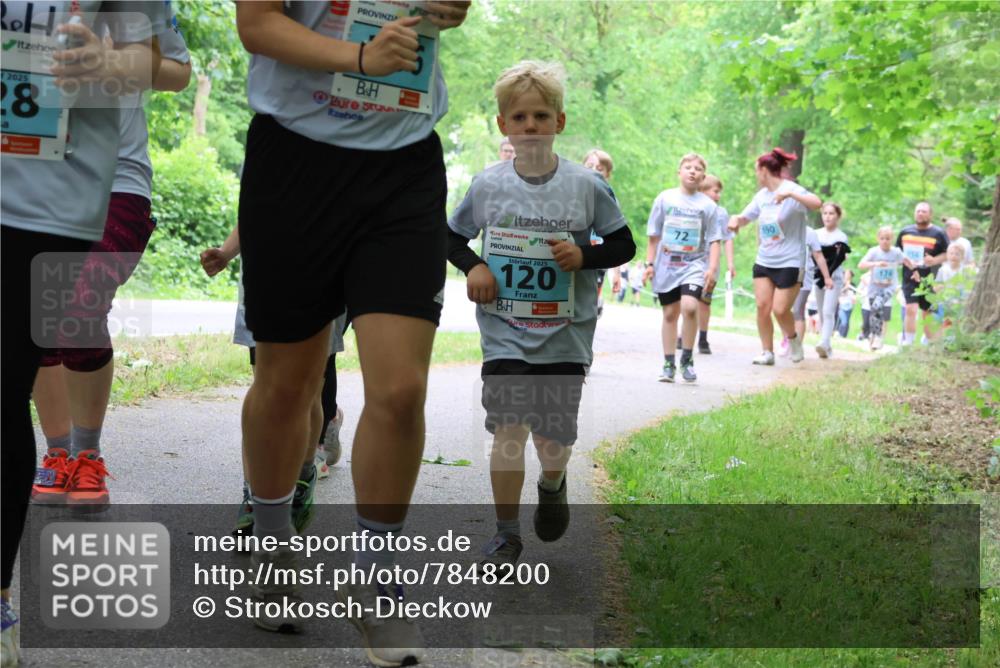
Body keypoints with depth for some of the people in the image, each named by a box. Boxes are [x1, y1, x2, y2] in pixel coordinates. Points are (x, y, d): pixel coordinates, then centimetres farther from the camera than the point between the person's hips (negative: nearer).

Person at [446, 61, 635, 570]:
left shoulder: (587, 186, -5)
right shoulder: (487, 185, -1)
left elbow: (624, 245, 4)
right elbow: (451, 237, 14)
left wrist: (584, 255, -15)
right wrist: (472, 266, -6)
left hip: (565, 334, 0)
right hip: (505, 331, 0)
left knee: (554, 437, 6)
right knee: (507, 428, -11)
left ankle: (552, 484, 42)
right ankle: (506, 533, 1)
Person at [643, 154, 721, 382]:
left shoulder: (708, 205, 1)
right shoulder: (665, 198, 4)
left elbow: (714, 240, 1)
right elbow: (654, 235, 9)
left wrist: (712, 268, -9)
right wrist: (649, 263, 5)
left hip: (694, 264, -2)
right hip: (667, 265, 2)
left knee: (689, 306, -21)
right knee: (670, 313, 7)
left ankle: (687, 359, -6)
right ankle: (669, 364, 17)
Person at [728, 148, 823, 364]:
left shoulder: (792, 190, -11)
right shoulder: (761, 195, 10)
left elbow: (816, 203, -29)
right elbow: (745, 217, 23)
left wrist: (789, 194, -40)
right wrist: (736, 219, -1)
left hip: (790, 263, -6)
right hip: (764, 261, 6)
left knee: (780, 310, -9)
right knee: (762, 306, -3)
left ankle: (793, 338, 19)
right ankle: (767, 352, 7)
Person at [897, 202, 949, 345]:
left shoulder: (938, 234, 0)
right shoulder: (905, 232, 10)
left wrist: (935, 260, -17)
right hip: (910, 278, 1)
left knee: (927, 314, 7)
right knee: (911, 310, -15)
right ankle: (907, 343, -12)